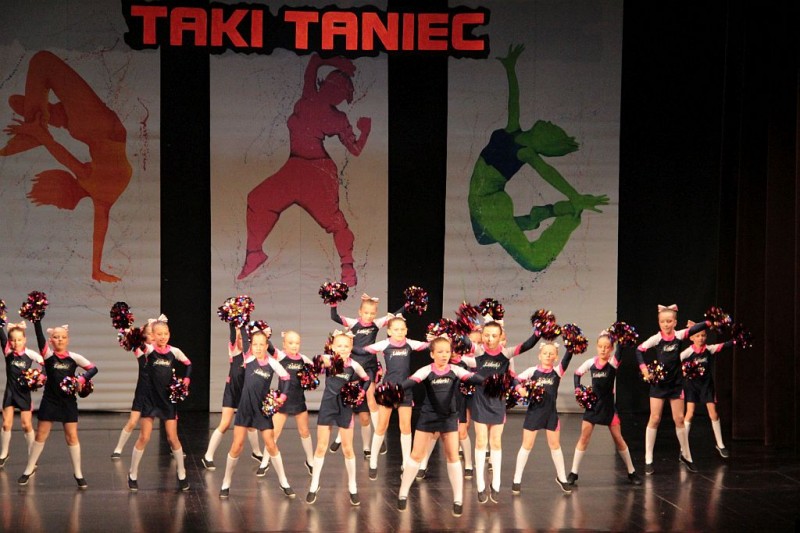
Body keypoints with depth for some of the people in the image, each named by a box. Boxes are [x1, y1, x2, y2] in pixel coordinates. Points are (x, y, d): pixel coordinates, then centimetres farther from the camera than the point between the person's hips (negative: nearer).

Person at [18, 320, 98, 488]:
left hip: (68, 401, 0)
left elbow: (93, 368, 2)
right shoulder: (48, 354, -5)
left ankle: (78, 473, 11)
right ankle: (29, 469, 19)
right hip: (49, 400, 0)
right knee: (41, 435, 6)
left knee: (72, 436, 2)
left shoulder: (74, 357, -2)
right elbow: (39, 334, -17)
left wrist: (82, 379, -15)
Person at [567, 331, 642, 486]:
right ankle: (573, 473, 7)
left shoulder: (613, 362, -8)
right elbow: (577, 373, 13)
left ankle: (632, 472, 16)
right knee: (584, 437, 1)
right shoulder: (591, 362, -1)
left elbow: (620, 350, -26)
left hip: (608, 405, -2)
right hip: (593, 404, 2)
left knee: (618, 439, 4)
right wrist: (578, 389, 1)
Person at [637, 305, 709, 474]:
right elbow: (639, 350, -8)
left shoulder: (679, 335, -6)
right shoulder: (656, 338, -11)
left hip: (676, 383, 2)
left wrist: (711, 322, -34)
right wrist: (644, 369, -19)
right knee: (654, 419, -2)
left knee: (679, 419, 6)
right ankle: (648, 460, 4)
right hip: (658, 383, -2)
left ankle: (686, 455, 22)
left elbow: (696, 328, -18)